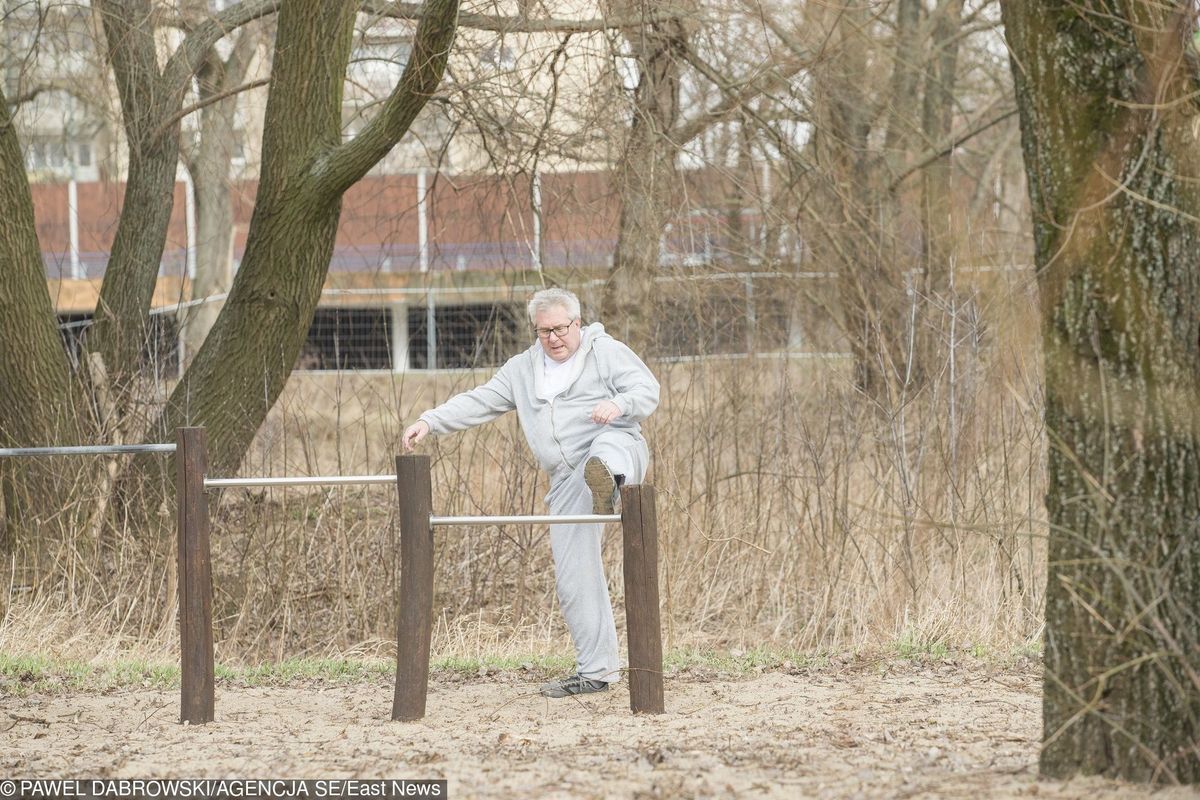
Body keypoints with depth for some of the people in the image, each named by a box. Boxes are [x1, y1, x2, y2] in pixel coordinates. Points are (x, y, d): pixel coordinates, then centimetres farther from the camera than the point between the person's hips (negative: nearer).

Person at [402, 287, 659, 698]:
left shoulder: (607, 352, 5)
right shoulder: (522, 369, 20)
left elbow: (648, 390, -7)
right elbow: (478, 402, 17)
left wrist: (619, 404, -29)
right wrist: (430, 421, 4)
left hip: (618, 448, -5)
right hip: (568, 482, 5)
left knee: (606, 450, -43)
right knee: (573, 575, 1)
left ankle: (608, 479, -79)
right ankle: (597, 669, 7)